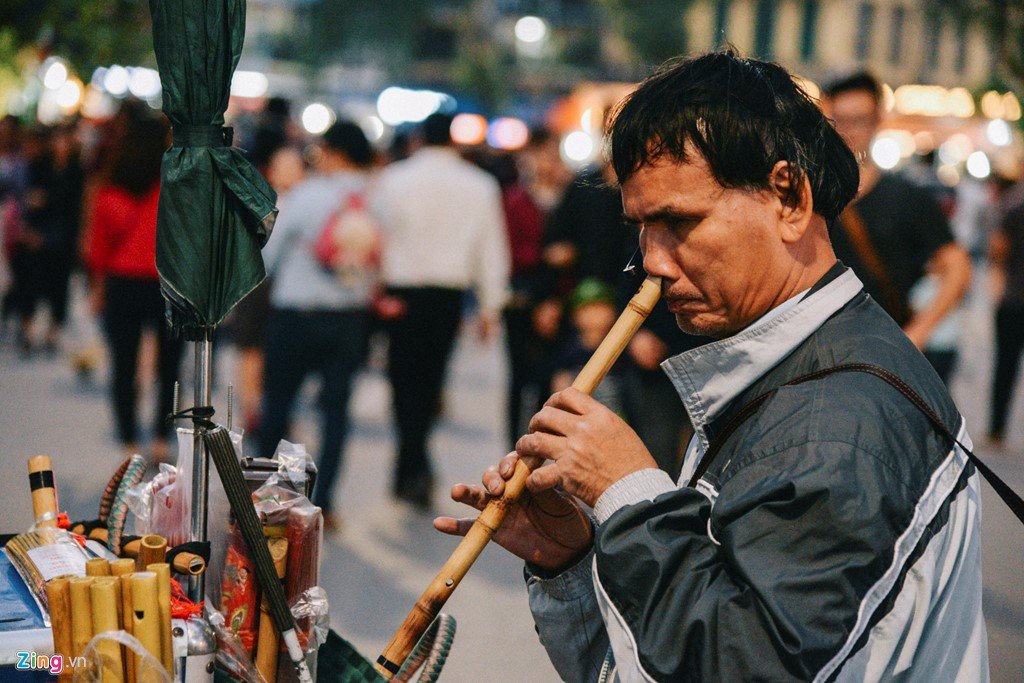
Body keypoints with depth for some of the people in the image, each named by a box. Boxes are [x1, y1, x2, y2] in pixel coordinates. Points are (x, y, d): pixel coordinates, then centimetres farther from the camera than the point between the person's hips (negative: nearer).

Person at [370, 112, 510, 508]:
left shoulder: (393, 179, -2)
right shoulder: (481, 186, 2)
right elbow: (493, 250, 5)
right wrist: (490, 307, 11)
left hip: (401, 293, -2)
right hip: (449, 295, 2)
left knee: (405, 379, 2)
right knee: (428, 380, 13)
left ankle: (416, 465, -16)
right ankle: (407, 474, 21)